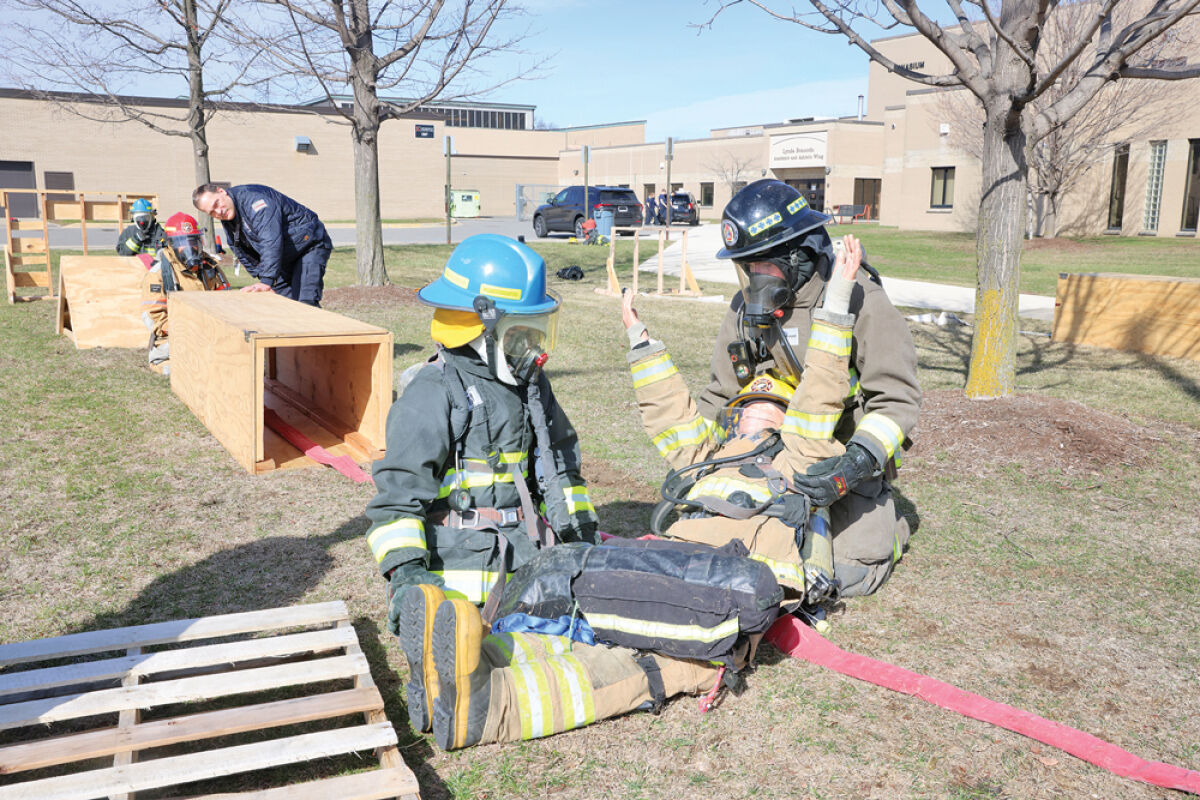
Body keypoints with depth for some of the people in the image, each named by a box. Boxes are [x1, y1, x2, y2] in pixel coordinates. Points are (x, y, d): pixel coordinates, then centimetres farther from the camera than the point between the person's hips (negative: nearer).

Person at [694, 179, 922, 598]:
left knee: (848, 575, -13)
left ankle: (887, 525, 22)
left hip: (845, 457, -4)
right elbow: (722, 394, 8)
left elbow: (898, 398, -19)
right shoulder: (747, 306, 0)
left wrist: (858, 463, -35)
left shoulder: (858, 298, -18)